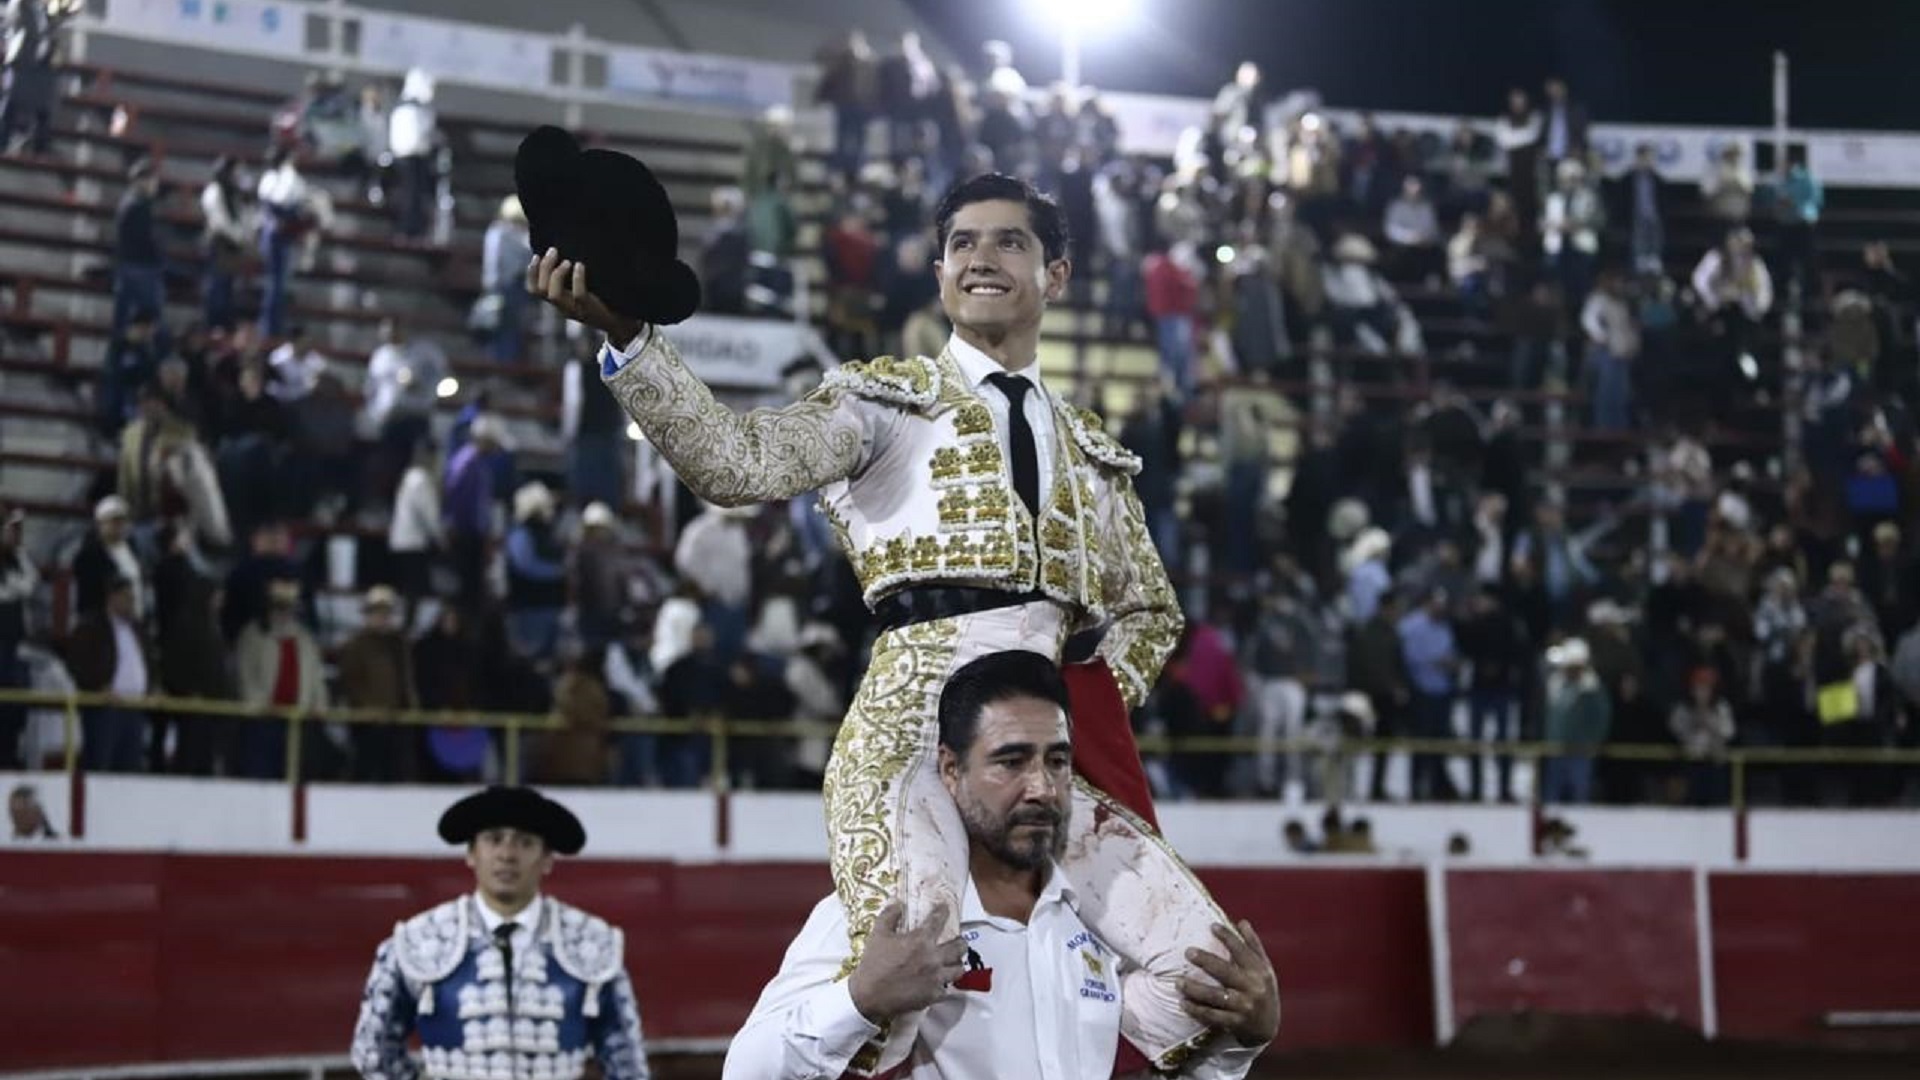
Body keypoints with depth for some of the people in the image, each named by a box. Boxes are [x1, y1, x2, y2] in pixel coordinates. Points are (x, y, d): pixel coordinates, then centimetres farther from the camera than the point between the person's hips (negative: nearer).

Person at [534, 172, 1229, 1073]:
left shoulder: (1093, 452, 25)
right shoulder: (887, 397, 10)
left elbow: (1150, 609, 30)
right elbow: (737, 459, -6)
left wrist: (1106, 699, 9)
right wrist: (624, 333, -20)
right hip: (917, 727, -5)